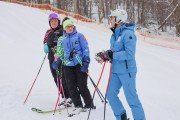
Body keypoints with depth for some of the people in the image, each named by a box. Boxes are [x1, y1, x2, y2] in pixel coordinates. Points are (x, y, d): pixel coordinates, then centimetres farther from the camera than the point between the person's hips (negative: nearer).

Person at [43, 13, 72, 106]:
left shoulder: (63, 30, -2)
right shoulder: (48, 32, 15)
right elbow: (45, 42, 27)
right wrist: (45, 46, 5)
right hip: (52, 58, 6)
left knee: (63, 77, -11)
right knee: (56, 78, 6)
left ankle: (70, 97, -3)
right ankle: (65, 97, 14)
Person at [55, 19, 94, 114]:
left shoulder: (79, 36, 4)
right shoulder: (61, 39, 13)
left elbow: (85, 48, 0)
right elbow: (59, 53, 20)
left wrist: (86, 61, -9)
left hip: (80, 64, -4)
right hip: (68, 66, 4)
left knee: (82, 86, -2)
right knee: (72, 87, 0)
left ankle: (89, 104, 13)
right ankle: (78, 106, 9)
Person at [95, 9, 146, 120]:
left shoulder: (128, 34, -16)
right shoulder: (115, 34, 11)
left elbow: (129, 54, -23)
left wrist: (111, 55, -21)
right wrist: (105, 55, -2)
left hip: (127, 71, -9)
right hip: (116, 71, 9)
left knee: (131, 98, -3)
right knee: (111, 95, 11)